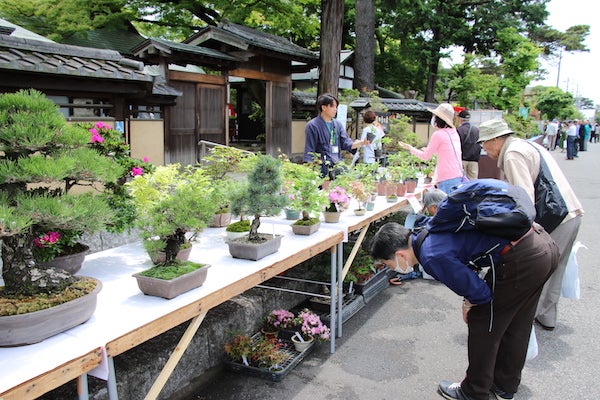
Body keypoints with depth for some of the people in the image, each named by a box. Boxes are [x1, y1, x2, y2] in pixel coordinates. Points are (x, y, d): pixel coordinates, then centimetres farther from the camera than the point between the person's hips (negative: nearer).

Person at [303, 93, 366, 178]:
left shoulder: (338, 124, 13)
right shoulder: (312, 125, -4)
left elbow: (346, 143, 7)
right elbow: (309, 151, -6)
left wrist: (361, 142, -9)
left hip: (337, 167, 6)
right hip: (321, 170, -6)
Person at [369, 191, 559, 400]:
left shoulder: (432, 256, -18)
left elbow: (480, 293, -13)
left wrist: (468, 305, 9)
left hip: (520, 260, -10)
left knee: (483, 325, 8)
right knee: (515, 326, 24)